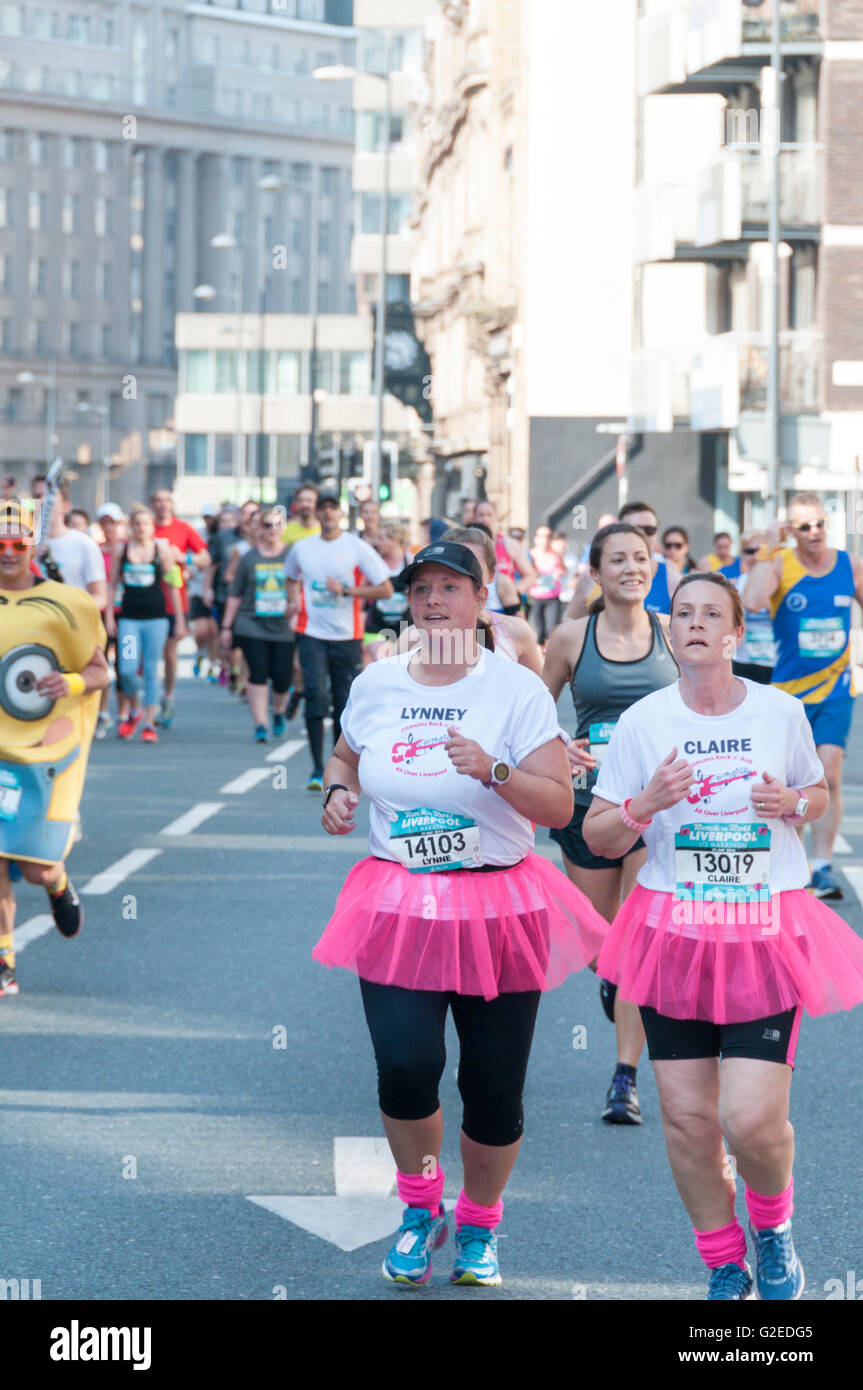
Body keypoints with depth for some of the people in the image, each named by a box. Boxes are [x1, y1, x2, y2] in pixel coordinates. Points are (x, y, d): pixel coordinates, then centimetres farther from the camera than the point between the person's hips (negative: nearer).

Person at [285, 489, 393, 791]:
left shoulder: (357, 548, -2)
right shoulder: (301, 548, 8)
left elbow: (386, 589, -3)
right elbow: (292, 579, 29)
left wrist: (346, 591, -13)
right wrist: (294, 601, 7)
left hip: (347, 636, -1)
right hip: (312, 633, 1)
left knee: (345, 703, 5)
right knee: (316, 695, -15)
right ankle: (317, 769, -12)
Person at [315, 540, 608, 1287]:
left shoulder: (516, 688, -5)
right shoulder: (376, 684, 6)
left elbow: (559, 806, -9)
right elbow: (345, 757, 25)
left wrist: (494, 770, -25)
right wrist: (338, 791, 4)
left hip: (498, 909, -1)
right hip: (399, 909, 2)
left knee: (494, 1087, 2)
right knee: (406, 1066, -15)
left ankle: (479, 1227, 28)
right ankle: (421, 1209, 13)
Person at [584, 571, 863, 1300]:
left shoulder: (781, 712, 0)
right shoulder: (643, 723, -1)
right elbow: (598, 836, 3)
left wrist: (793, 803, -7)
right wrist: (645, 805, -17)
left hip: (767, 933, -1)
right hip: (674, 931, 1)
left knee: (753, 1118, -11)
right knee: (687, 1117, 3)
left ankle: (774, 1225, 22)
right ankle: (724, 1267, 23)